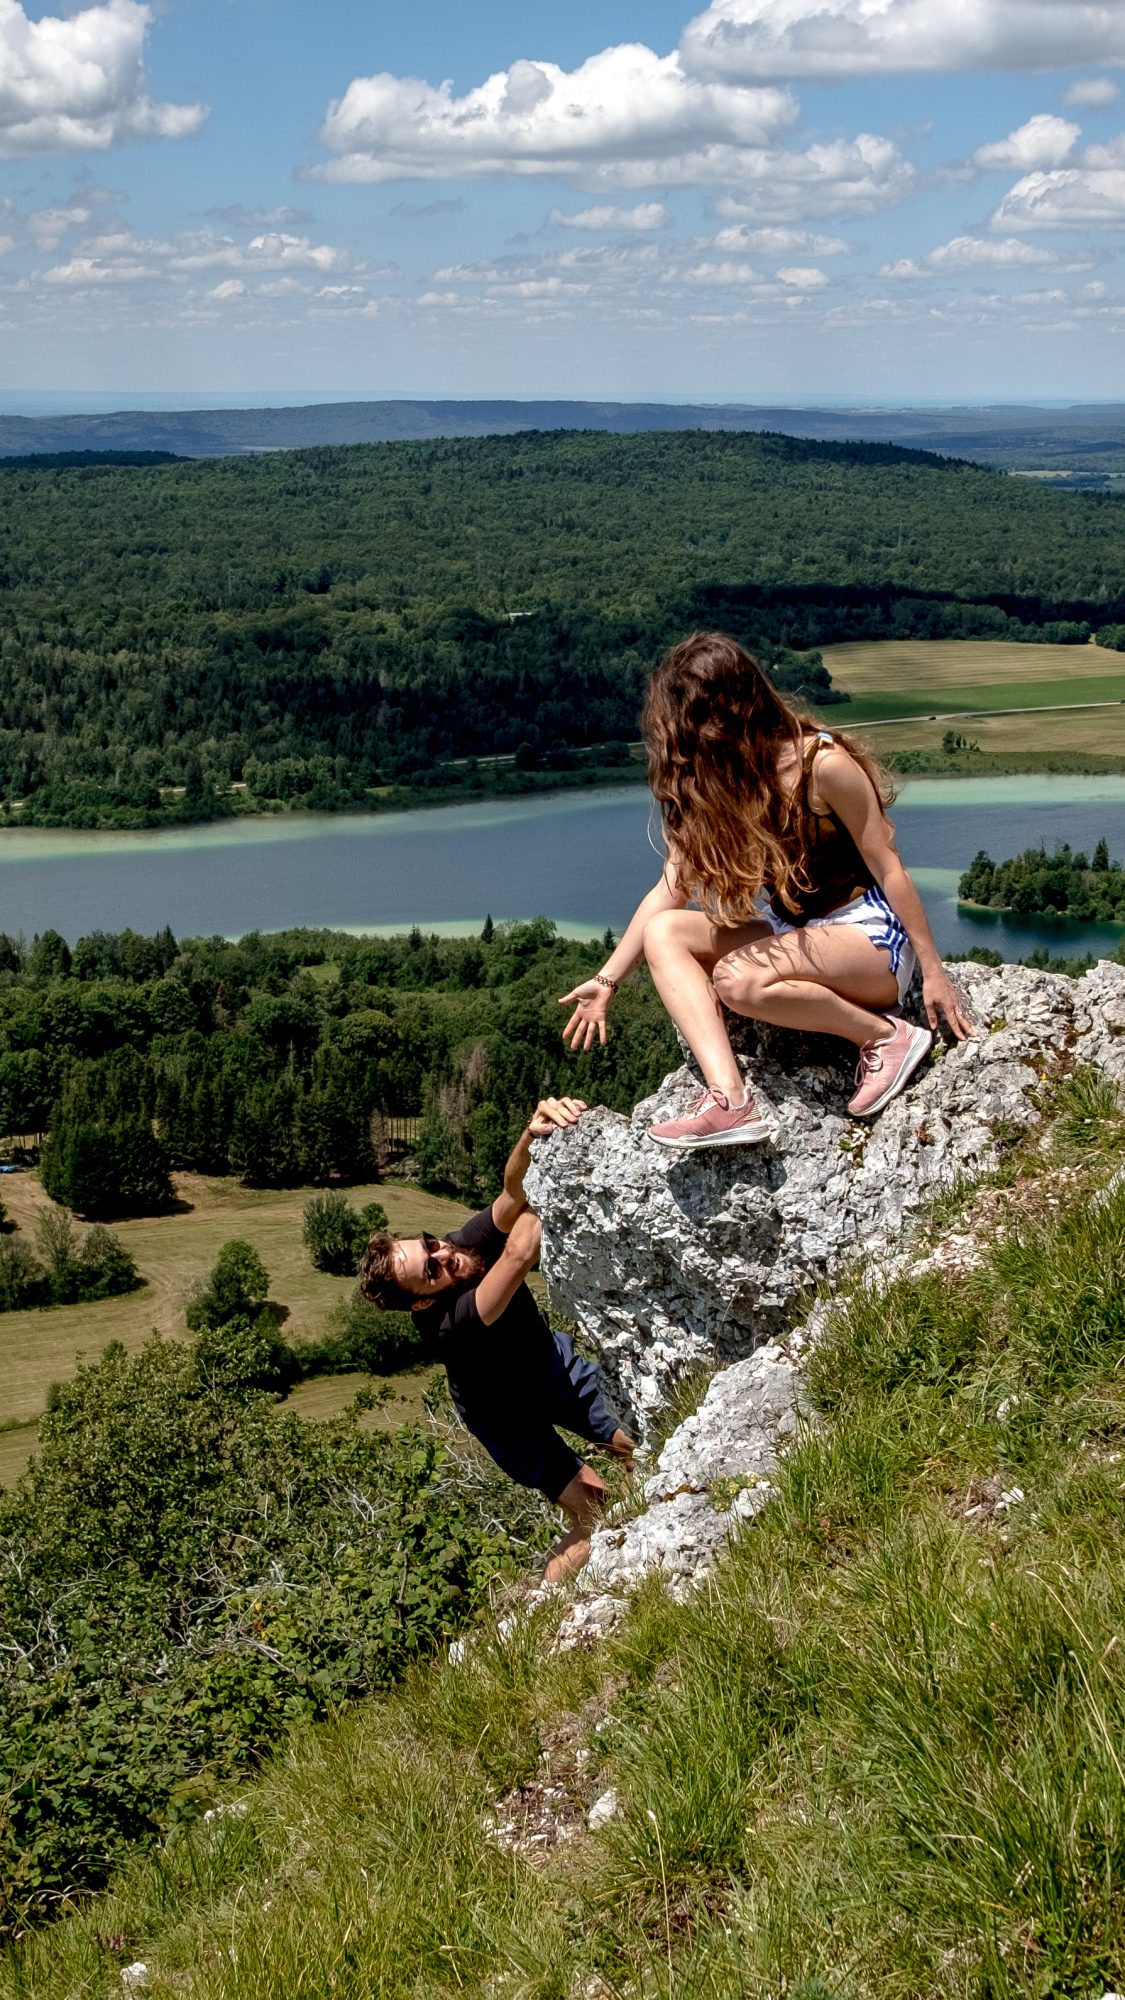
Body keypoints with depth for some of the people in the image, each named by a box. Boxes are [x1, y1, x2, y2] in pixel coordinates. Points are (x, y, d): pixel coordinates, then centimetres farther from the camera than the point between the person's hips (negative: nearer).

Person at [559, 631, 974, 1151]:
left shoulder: (822, 763, -19)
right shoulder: (707, 784, 1)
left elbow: (887, 868, -14)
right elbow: (671, 889, 0)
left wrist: (933, 972, -12)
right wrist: (607, 980, -5)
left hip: (870, 935, -8)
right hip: (792, 932, 8)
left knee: (739, 978, -33)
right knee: (663, 932, -14)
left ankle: (884, 1034, -13)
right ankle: (730, 1100, -28)